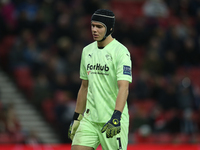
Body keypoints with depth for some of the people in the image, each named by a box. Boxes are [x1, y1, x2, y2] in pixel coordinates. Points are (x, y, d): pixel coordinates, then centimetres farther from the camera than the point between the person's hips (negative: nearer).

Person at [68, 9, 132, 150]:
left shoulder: (121, 52, -11)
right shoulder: (87, 51, 12)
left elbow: (123, 87, -21)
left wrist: (116, 118, -33)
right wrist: (76, 118, 19)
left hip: (113, 121, -6)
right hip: (90, 119, 6)